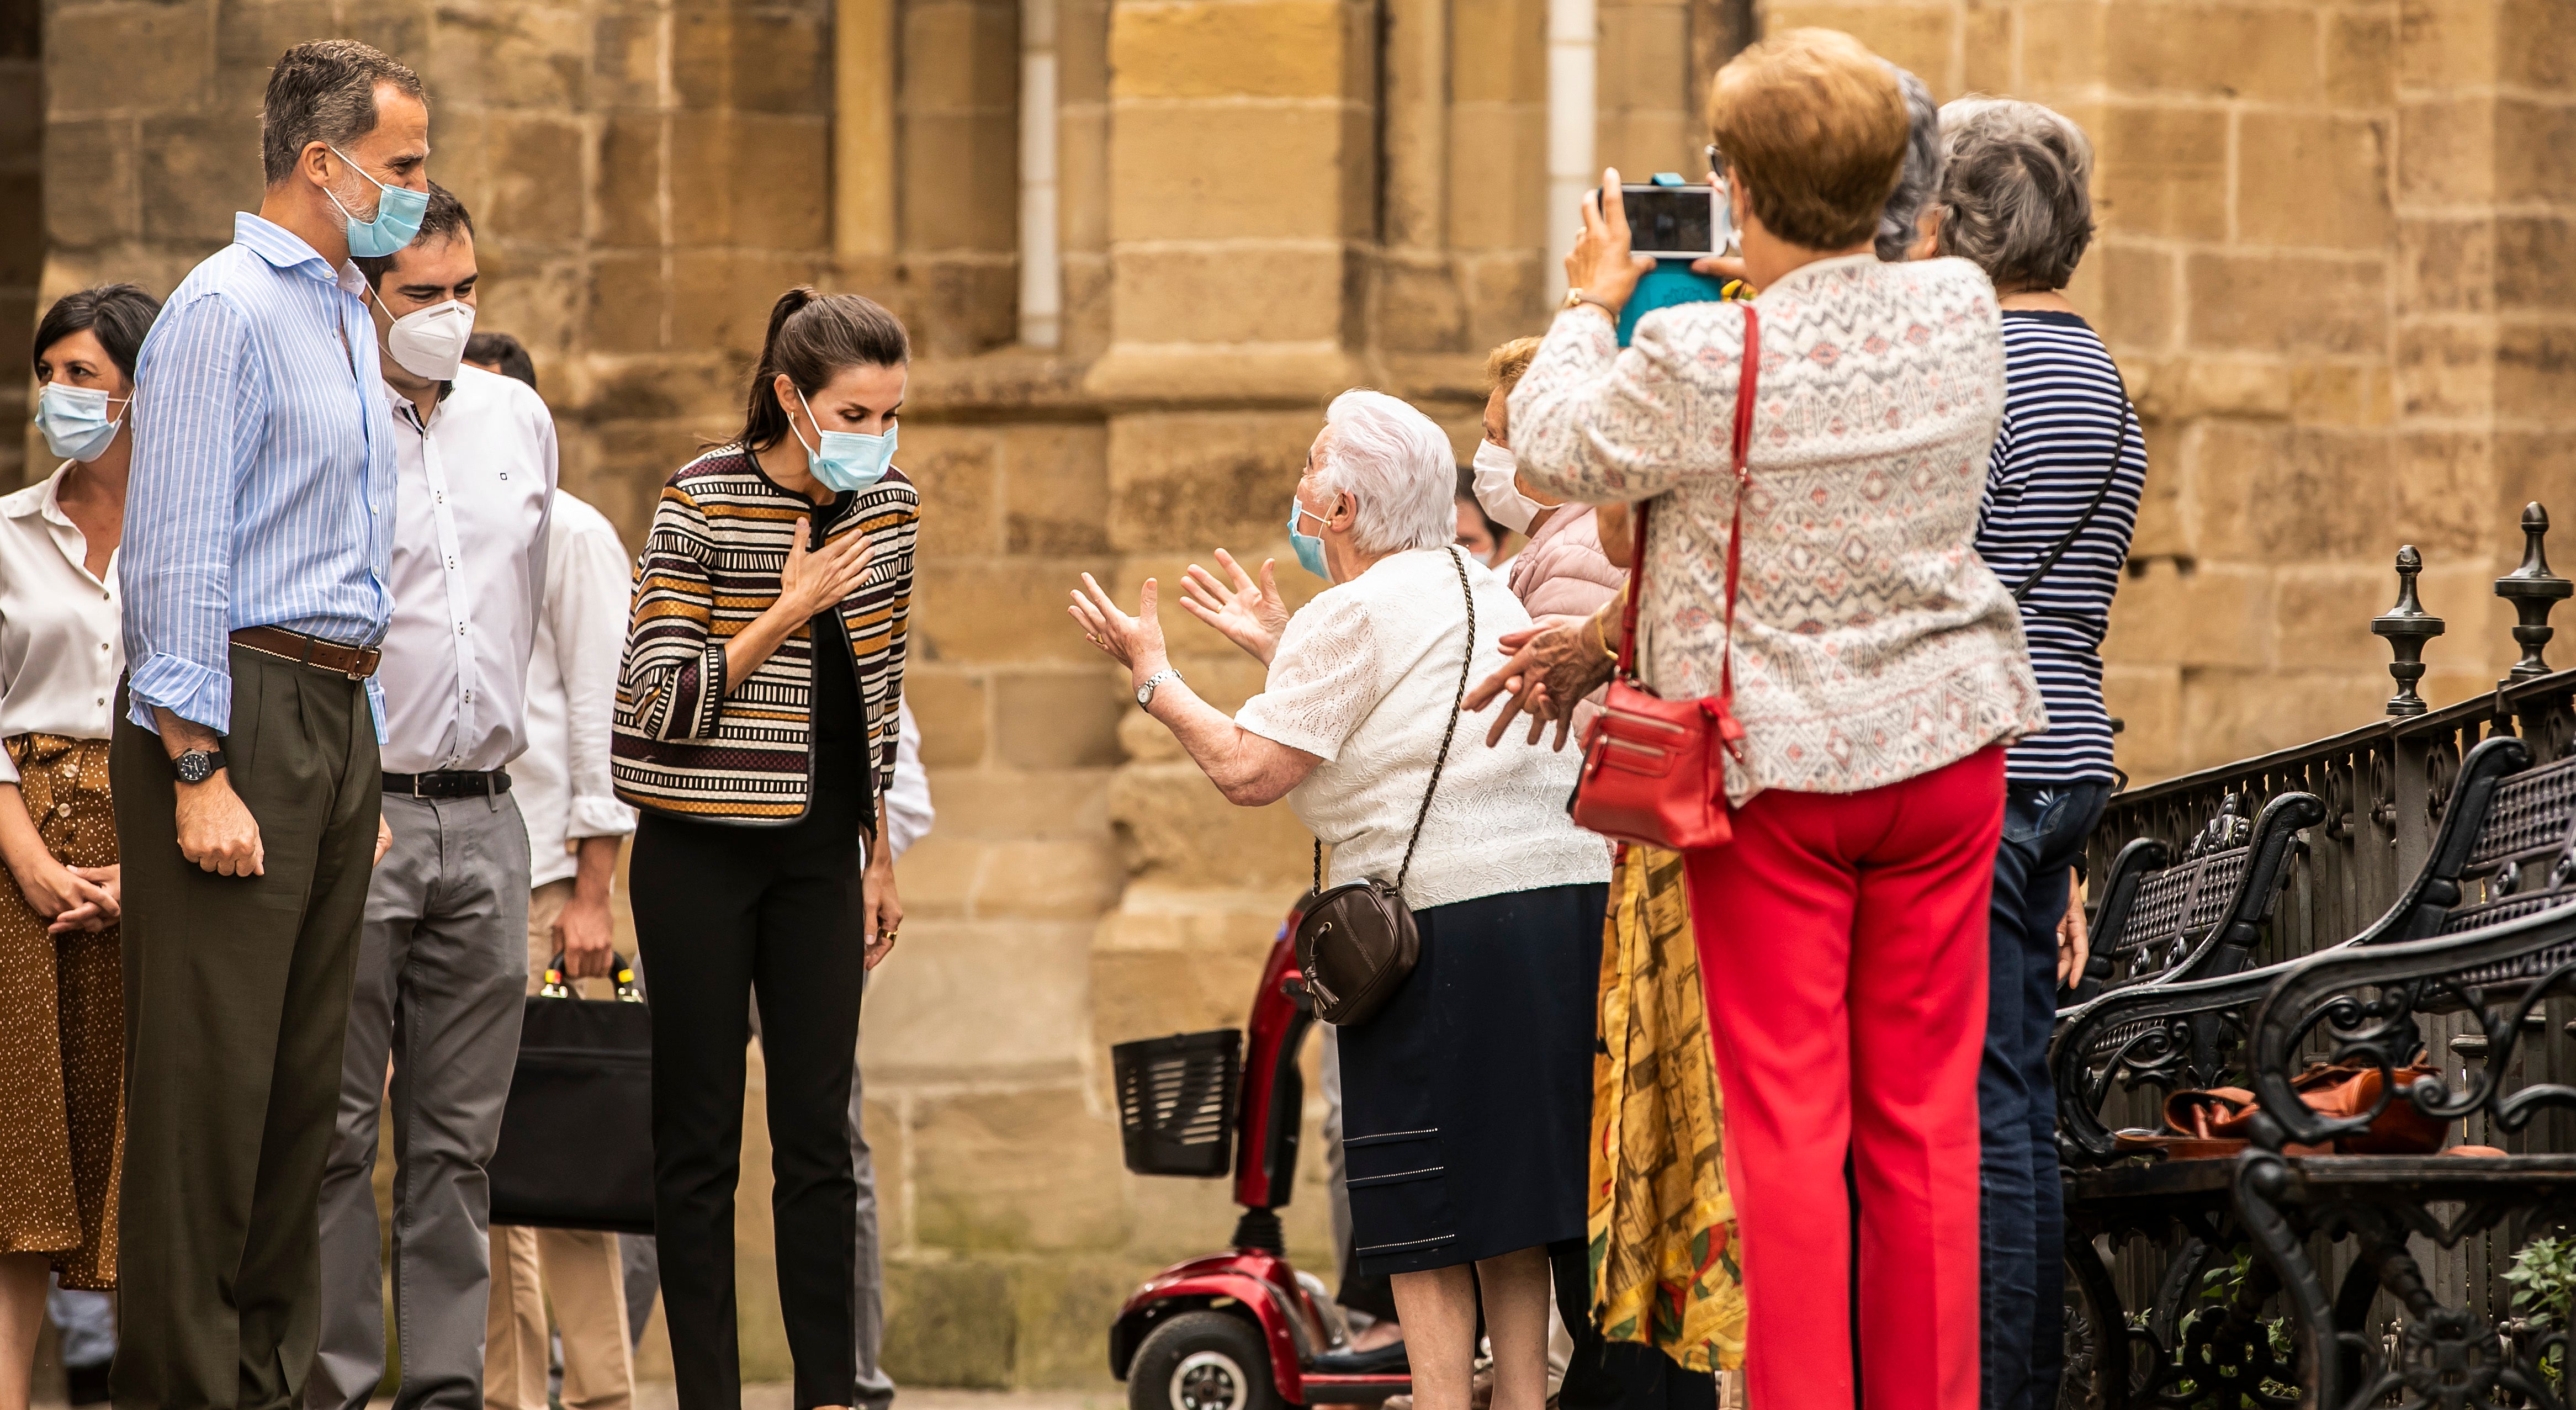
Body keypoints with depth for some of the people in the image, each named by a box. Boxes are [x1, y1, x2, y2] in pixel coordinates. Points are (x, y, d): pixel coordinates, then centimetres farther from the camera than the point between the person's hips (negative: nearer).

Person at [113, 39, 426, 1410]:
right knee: (209, 1073, -9)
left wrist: (366, 759, 19)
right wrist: (197, 771, -20)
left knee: (303, 1077, 8)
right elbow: (177, 553, -14)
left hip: (334, 721, 9)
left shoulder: (346, 316, 19)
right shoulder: (225, 311, -9)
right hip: (240, 711, -9)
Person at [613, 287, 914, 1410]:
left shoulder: (887, 504, 5)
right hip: (704, 846, -4)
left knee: (819, 1134, 3)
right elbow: (662, 700, -14)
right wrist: (790, 610, -19)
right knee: (699, 1136, -1)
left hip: (821, 850, 4)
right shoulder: (702, 504, -11)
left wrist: (882, 857, 15)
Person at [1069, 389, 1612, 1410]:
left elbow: (1247, 771, -10)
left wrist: (1149, 674, 3)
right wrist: (1278, 651, 37)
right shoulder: (1482, 590, 19)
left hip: (1447, 916, -8)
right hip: (1568, 894, 8)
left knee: (1427, 1211, -3)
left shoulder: (1350, 615, -7)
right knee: (1514, 1183, 13)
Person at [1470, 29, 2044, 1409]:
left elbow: (1556, 448, -2)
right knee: (1924, 1114, 9)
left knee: (1788, 1117, 0)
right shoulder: (1958, 314, -4)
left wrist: (1595, 301, 14)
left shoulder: (1700, 362, -19)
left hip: (1774, 762, -4)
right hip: (1944, 740, 4)